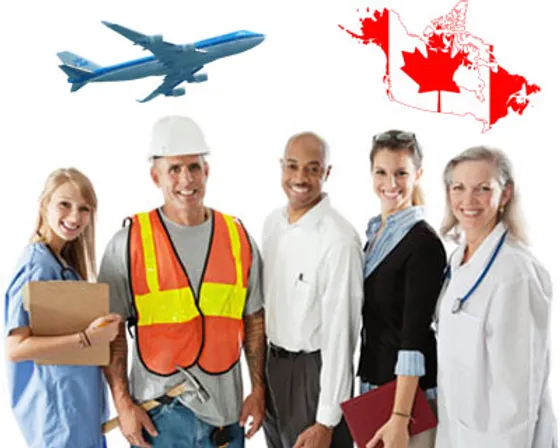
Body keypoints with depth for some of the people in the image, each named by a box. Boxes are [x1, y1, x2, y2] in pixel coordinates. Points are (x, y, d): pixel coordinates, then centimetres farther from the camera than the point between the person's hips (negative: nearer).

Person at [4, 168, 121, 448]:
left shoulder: (63, 261, 6)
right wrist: (87, 338, -27)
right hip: (59, 407, -9)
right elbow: (15, 348, -24)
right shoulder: (38, 266, -19)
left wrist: (98, 327, -2)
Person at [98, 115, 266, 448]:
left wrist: (258, 390, 5)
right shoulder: (129, 243, -6)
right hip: (158, 413, -3)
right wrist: (123, 403, -8)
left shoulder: (238, 237, 3)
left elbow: (254, 320, 9)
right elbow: (112, 331, -3)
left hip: (225, 409, 3)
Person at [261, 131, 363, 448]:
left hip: (315, 371, -7)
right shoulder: (273, 223, 1)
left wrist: (326, 421, -18)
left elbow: (339, 332, -20)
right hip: (274, 364, 7)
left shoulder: (338, 240, -22)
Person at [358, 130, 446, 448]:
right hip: (371, 382, 7)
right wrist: (367, 387, 14)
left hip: (408, 391, -7)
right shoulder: (376, 231, 6)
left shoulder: (424, 242, -17)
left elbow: (415, 334, -21)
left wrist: (400, 417, -23)